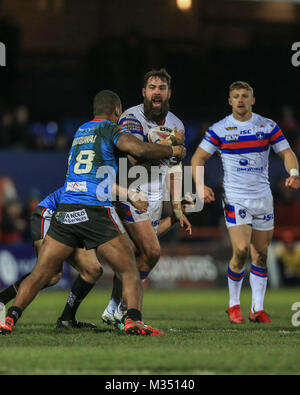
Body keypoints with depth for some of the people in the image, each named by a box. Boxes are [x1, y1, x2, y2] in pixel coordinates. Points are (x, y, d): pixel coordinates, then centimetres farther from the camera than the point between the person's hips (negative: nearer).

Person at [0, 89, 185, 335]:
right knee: (130, 272, 3)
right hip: (96, 211, -5)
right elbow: (140, 149, -16)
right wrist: (172, 151, 0)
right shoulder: (110, 130, 2)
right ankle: (133, 320, -16)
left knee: (40, 275, 9)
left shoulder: (80, 132, 22)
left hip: (65, 212, 5)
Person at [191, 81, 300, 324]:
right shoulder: (219, 130, 0)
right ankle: (234, 305, 3)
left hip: (263, 198, 3)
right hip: (235, 198, -3)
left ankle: (257, 309, 13)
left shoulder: (268, 126, 4)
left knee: (261, 254, 4)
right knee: (241, 250, -15)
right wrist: (201, 185, -12)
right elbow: (198, 158, 3)